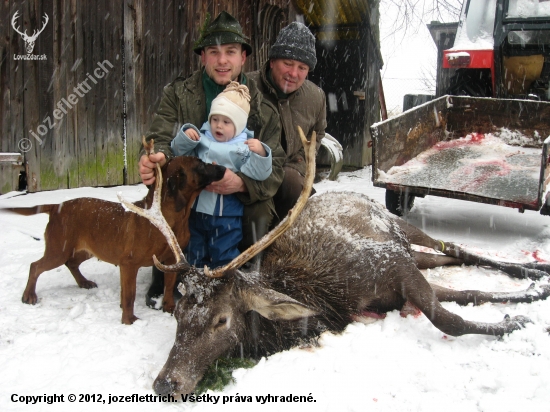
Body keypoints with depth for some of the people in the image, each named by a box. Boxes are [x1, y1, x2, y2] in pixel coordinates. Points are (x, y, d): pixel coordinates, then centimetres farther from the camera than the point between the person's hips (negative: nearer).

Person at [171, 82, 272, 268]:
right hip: (196, 209, 5)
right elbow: (179, 152, 8)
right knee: (194, 254, 20)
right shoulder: (201, 138, 2)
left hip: (226, 215, -4)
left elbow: (258, 174, -16)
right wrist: (185, 136, -10)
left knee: (223, 256, 9)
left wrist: (259, 153, -32)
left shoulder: (244, 147, -9)